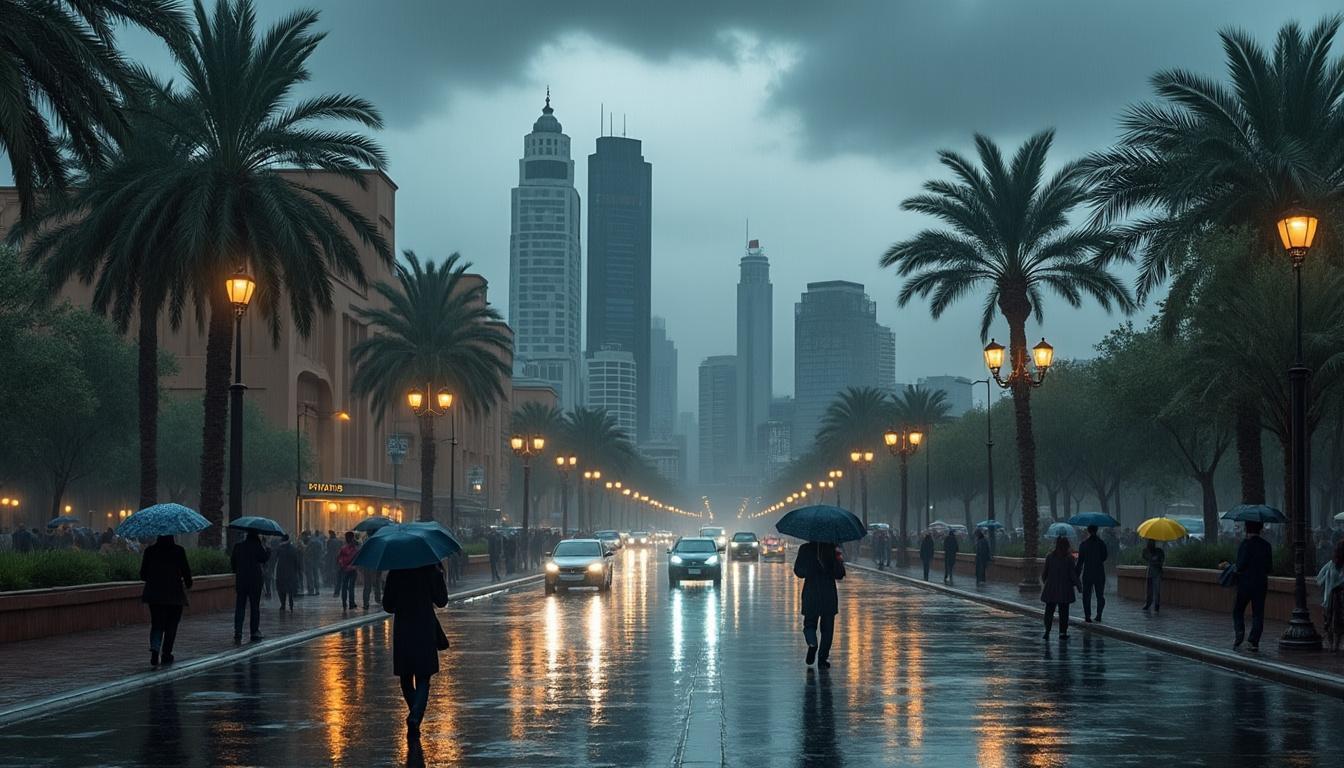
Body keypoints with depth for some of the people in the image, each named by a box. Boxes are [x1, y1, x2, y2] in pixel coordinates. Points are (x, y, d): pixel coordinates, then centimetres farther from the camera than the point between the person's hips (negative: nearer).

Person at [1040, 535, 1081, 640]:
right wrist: (1079, 585, 5)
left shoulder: (1050, 557, -2)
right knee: (1063, 611, 7)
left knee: (1049, 610, 8)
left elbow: (1044, 573, 3)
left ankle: (1047, 631, -3)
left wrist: (1044, 582, 22)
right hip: (1064, 589, -2)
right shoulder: (1069, 558, -9)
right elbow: (1073, 574, -8)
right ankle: (1063, 633, 7)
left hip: (1051, 588, 2)